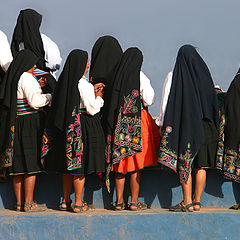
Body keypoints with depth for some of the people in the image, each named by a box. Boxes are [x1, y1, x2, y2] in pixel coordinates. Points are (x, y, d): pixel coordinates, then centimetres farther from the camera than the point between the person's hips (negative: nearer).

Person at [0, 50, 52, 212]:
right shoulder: (26, 78, -13)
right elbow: (35, 101, -19)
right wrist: (49, 97, -1)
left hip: (13, 125, 8)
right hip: (28, 124, -8)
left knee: (18, 165, 10)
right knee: (31, 163, -4)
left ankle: (20, 202, 13)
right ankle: (29, 203, -3)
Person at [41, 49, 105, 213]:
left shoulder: (65, 81, 7)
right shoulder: (83, 84, -16)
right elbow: (92, 109, -16)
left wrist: (92, 91, 19)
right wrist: (99, 97, 2)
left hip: (67, 127, 8)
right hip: (83, 126, -8)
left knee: (68, 167, 13)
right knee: (80, 168, -2)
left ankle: (66, 201, 18)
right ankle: (78, 204, 0)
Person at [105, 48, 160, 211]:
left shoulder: (117, 76, 4)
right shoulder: (140, 77, -7)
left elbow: (112, 101, 8)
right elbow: (149, 101, -6)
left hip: (118, 123, 4)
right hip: (137, 122, -4)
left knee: (120, 162, 8)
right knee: (136, 162, 1)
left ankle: (119, 201, 9)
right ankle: (134, 202, 2)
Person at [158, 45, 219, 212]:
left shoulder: (173, 77, -4)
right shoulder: (204, 74, 5)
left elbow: (166, 103, -5)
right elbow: (213, 102, 9)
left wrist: (163, 125, 2)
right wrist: (212, 127, 16)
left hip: (183, 124, -3)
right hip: (205, 126, 3)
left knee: (184, 163, -1)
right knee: (201, 164, 6)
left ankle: (187, 202, -5)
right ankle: (197, 201, 6)